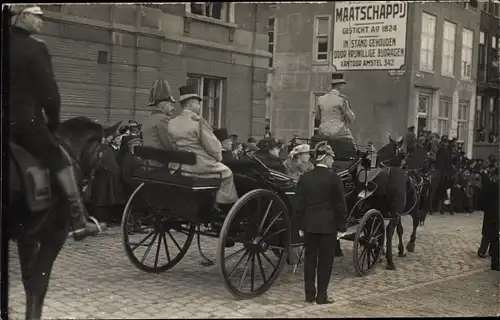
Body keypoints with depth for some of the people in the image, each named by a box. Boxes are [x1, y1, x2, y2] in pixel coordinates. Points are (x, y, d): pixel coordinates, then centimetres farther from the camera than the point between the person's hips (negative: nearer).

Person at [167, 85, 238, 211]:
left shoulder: (172, 123, 4)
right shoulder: (198, 121, -16)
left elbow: (173, 144, 9)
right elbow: (213, 145, -15)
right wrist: (218, 157, 4)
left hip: (181, 164, 8)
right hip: (200, 165, -8)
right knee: (226, 172, 17)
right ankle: (225, 206, 19)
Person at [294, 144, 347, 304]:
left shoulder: (304, 177, 2)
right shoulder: (334, 178, -9)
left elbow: (299, 203, 4)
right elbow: (340, 204, -7)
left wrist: (300, 225, 10)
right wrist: (341, 226, 0)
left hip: (309, 224, 4)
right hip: (328, 225, -4)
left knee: (310, 259, 11)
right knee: (325, 260, 3)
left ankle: (309, 294, 14)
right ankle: (321, 295, 5)